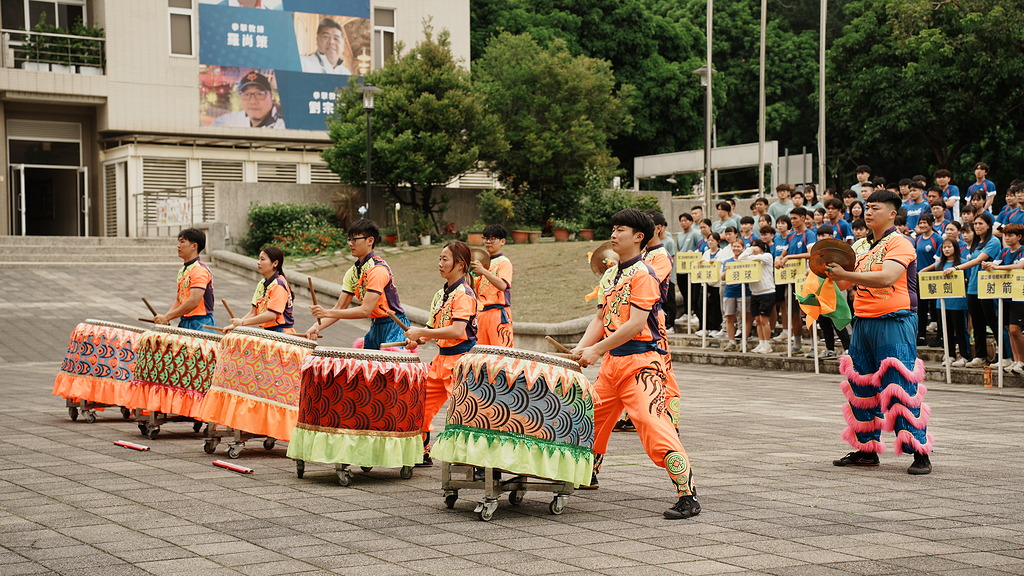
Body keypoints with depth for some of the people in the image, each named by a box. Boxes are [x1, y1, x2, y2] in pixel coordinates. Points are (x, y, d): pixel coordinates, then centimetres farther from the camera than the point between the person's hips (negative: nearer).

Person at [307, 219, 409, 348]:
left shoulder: (377, 269, -18)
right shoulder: (354, 271, 8)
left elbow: (365, 310, -24)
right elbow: (339, 308, 6)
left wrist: (326, 313, -25)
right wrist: (317, 327, -11)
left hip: (393, 328, -8)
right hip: (375, 328, 8)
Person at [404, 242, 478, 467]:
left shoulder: (464, 294, -14)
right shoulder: (441, 294, 13)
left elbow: (457, 331, -25)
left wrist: (421, 332, -22)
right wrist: (417, 340, 0)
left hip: (460, 359, -9)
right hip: (441, 358, 9)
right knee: (420, 401, 8)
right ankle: (422, 454, 20)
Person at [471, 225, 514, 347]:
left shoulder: (504, 262, -3)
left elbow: (502, 285, -21)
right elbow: (475, 289, 19)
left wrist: (484, 272, -31)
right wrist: (470, 274, 1)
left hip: (498, 313, -7)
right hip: (481, 313, 7)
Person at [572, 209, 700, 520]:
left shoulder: (643, 274, -12)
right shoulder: (610, 274, 15)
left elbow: (636, 324, -20)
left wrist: (597, 350, -20)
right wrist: (581, 348, 0)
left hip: (640, 362, -9)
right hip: (611, 361, 9)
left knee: (653, 423, -17)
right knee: (591, 416, 19)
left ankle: (688, 496, -17)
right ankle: (588, 474, 41)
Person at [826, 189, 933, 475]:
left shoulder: (899, 243, -6)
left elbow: (886, 278, -22)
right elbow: (847, 284, 21)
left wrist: (845, 274, -23)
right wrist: (835, 273, 0)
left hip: (893, 322, -8)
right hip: (862, 321, 8)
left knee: (901, 387, -11)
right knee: (861, 387, 10)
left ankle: (920, 453, -6)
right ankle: (866, 449, 19)